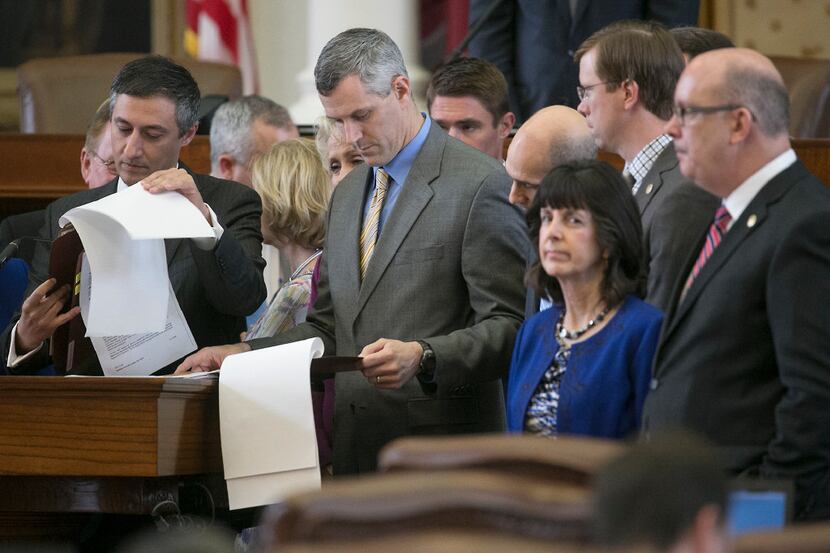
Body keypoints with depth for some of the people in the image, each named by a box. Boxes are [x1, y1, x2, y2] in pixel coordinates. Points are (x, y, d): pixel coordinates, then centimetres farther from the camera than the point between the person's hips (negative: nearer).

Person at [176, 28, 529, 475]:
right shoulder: (347, 195, 19)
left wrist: (423, 356, -25)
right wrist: (242, 353, 7)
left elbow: (510, 326, -11)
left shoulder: (479, 184, -8)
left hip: (439, 452, -6)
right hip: (353, 450, 6)